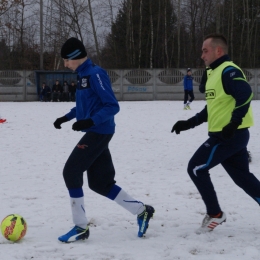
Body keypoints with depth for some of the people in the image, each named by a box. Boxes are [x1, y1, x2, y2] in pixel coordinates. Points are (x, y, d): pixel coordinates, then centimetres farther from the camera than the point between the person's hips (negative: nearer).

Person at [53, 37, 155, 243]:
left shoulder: (96, 74, -16)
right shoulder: (83, 74, 13)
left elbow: (113, 106, -19)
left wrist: (91, 121, -30)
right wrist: (66, 117, 19)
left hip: (99, 132, -10)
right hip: (95, 133, 10)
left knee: (71, 172, -9)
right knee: (99, 183, 11)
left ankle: (81, 227, -2)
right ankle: (141, 211, 20)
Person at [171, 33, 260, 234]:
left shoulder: (228, 71, -14)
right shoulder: (215, 73, 18)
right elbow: (213, 108, 24)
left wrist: (234, 123, -30)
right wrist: (189, 123, 19)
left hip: (229, 136, -10)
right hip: (227, 135, 10)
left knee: (197, 168, -3)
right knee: (243, 177, 12)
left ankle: (215, 214, 5)